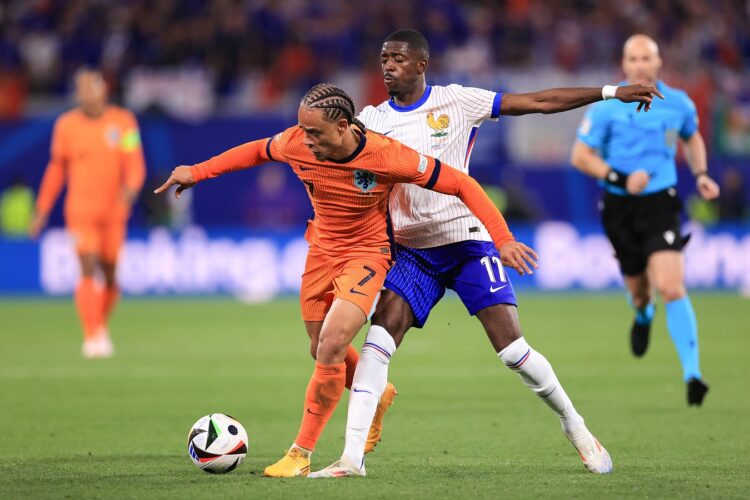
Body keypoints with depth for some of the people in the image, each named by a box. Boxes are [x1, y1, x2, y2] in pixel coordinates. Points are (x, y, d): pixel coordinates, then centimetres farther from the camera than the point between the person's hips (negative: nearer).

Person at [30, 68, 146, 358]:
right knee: (88, 268, -17)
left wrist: (131, 187, -28)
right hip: (81, 211, -1)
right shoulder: (67, 125, 2)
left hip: (114, 211, 1)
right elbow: (57, 169, 11)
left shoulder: (123, 121, 0)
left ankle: (102, 326, 32)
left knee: (110, 275, 8)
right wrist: (42, 211, 12)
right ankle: (93, 337, -19)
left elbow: (135, 163, -6)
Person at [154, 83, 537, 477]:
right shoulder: (296, 144, -17)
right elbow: (256, 151, 8)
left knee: (331, 347, -20)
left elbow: (461, 184, -21)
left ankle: (301, 454, -7)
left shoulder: (385, 155, -28)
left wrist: (502, 239, -25)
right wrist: (197, 172, 8)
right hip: (322, 250, 5)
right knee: (322, 352, 13)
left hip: (367, 254, -5)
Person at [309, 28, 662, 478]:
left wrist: (610, 93, -6)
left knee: (513, 348, -8)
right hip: (413, 251, 2)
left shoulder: (456, 102, -4)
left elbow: (537, 102, -4)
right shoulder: (373, 120, 4)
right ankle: (352, 458, -15)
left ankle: (575, 426, 15)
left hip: (468, 242, -2)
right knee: (377, 342, -15)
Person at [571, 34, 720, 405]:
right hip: (619, 207, 1)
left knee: (671, 288, -18)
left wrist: (700, 174, 6)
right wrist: (621, 179, -17)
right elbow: (580, 156, -4)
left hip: (661, 204, -1)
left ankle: (692, 374, -20)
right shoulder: (606, 107, -6)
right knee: (638, 288, 12)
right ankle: (643, 315, 54)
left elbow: (692, 138, 23)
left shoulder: (678, 104, 1)